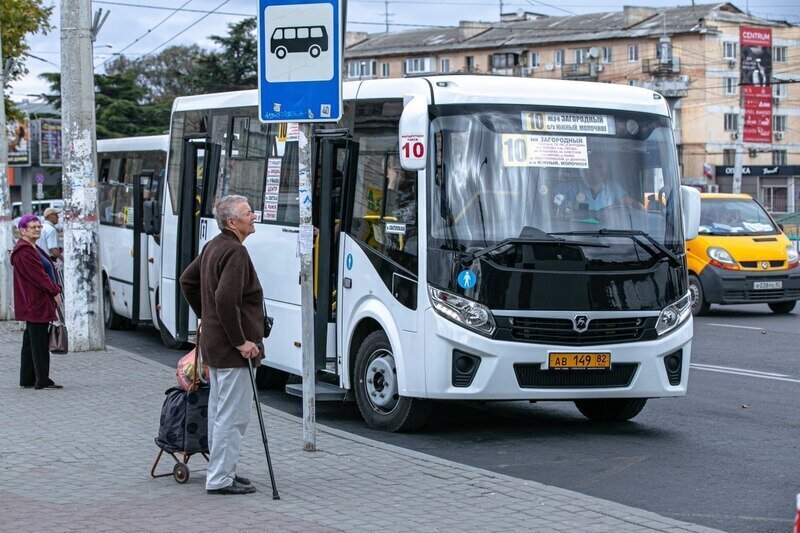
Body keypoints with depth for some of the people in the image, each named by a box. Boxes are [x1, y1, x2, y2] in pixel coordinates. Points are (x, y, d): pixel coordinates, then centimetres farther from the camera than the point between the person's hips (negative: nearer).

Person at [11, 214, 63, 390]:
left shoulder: (33, 249, 19)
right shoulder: (24, 252, -15)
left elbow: (48, 269, 20)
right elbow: (38, 275, -19)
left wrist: (55, 290, 7)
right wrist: (55, 291, -12)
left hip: (34, 304, 11)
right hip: (35, 302, -11)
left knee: (31, 342, 13)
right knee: (39, 342, -9)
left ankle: (27, 380, 18)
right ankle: (42, 381, -7)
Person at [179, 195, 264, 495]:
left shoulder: (213, 247, 12)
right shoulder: (235, 252, -19)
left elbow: (187, 280, 24)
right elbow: (225, 299, -29)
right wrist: (241, 341, -22)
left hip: (214, 342, 11)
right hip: (231, 348, -11)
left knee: (218, 411, 17)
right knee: (233, 414, -5)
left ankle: (220, 471, 26)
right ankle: (220, 479, -2)